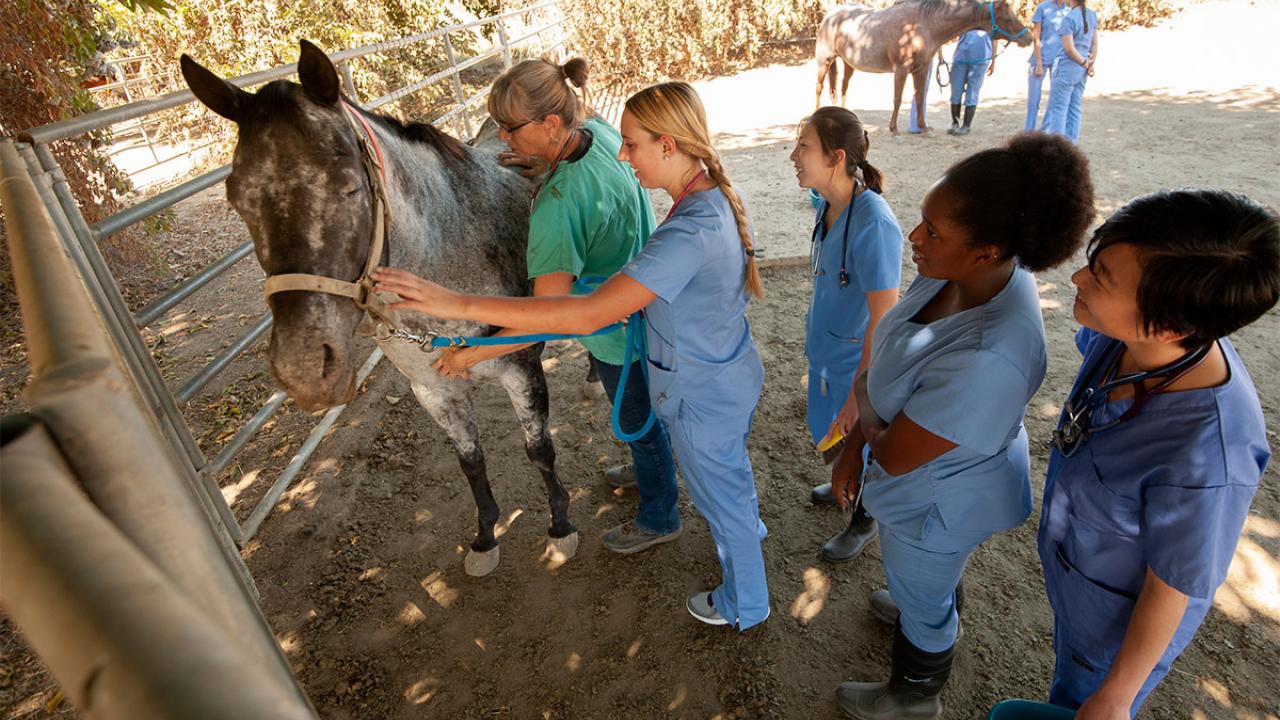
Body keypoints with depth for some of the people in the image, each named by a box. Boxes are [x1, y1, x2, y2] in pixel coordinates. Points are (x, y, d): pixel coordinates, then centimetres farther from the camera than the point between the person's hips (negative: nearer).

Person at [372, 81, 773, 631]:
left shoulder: (689, 231, -38)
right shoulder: (717, 197, -6)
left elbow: (587, 314, -46)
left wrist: (460, 305, -46)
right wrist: (638, 305, 1)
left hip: (703, 398, -9)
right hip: (732, 373, 9)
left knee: (721, 495, 17)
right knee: (730, 471, 35)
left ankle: (743, 605, 46)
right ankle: (748, 530, 68)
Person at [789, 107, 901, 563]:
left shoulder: (873, 225, -32)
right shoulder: (827, 202, -6)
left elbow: (884, 320, -27)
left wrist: (859, 396, -23)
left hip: (857, 359, -7)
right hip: (826, 346, 7)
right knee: (835, 434, 28)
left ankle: (865, 521, 43)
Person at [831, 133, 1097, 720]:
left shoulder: (988, 359, -44)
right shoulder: (960, 274, -17)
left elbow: (893, 457, -32)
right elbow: (897, 365, -2)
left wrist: (861, 393, -14)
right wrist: (855, 441, 2)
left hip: (940, 500, -7)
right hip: (944, 470, 7)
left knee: (923, 597, 23)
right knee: (932, 571, 38)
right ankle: (931, 607, 72)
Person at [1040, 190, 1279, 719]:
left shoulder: (1204, 463, -42)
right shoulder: (1129, 336, -24)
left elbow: (1173, 587, -25)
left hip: (1119, 616, -5)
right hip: (1071, 560, 5)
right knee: (1070, 675, 35)